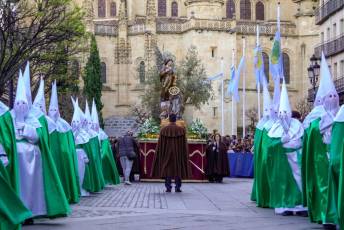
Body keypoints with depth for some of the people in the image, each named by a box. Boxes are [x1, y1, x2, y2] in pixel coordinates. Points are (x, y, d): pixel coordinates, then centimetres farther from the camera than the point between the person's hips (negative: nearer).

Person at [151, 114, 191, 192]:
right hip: (178, 153, 0)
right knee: (178, 168, 7)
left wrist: (159, 155, 5)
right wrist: (185, 155, 4)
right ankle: (177, 187, 3)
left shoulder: (164, 130, -4)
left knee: (167, 169, 6)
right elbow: (184, 143, -2)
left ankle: (168, 187, 0)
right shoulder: (181, 130, -4)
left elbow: (160, 143, -2)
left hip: (167, 152, 0)